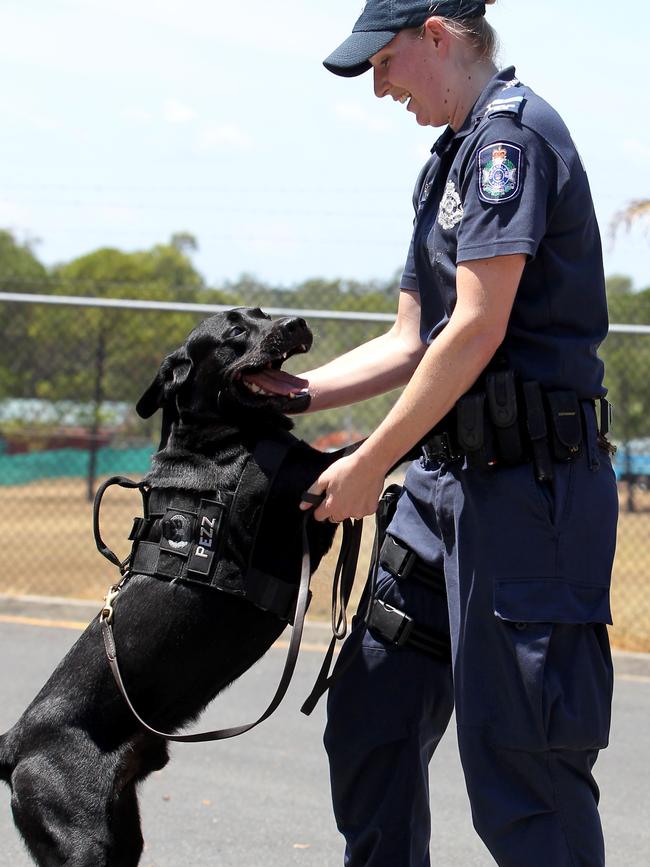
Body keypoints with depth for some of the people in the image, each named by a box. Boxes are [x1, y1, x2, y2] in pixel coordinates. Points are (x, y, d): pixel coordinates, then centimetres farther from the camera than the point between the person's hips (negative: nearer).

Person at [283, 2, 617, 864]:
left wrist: (371, 465, -12)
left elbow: (478, 327, -17)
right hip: (452, 474, 10)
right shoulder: (451, 162, 20)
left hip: (528, 479, -10)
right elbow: (409, 344, 23)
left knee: (518, 762, -8)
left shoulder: (512, 130, -10)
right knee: (372, 720, 12)